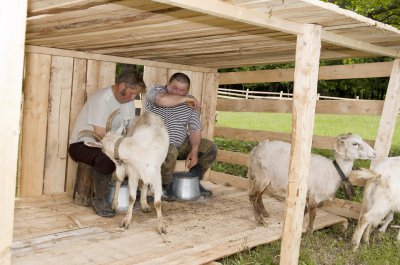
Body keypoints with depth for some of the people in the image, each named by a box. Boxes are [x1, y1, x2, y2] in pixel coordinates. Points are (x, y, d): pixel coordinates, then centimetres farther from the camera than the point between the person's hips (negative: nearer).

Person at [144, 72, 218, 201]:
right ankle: (167, 186, -11)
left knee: (210, 148, -6)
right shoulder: (155, 90, -9)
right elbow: (163, 100, -35)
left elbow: (195, 129, -1)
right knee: (170, 152, -37)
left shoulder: (191, 102, 2)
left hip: (181, 144, 5)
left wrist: (194, 151, -16)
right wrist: (185, 99, -22)